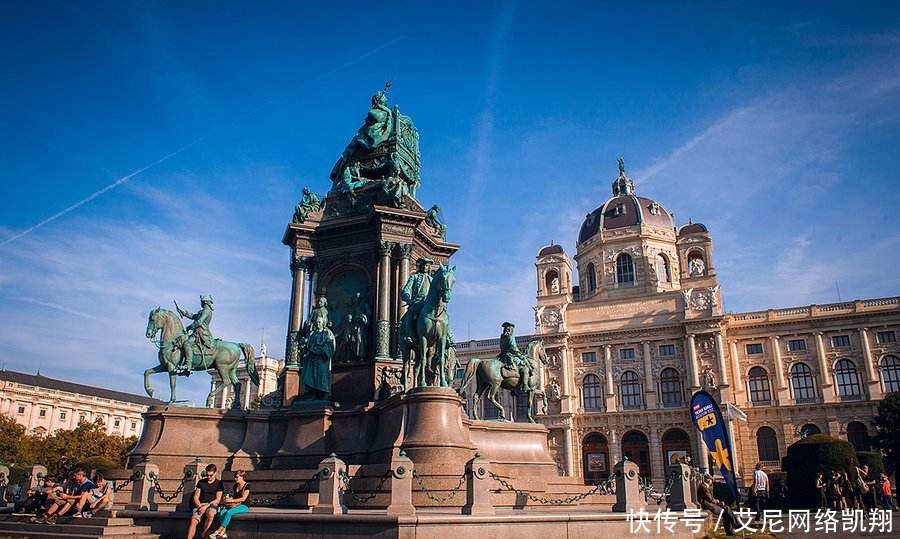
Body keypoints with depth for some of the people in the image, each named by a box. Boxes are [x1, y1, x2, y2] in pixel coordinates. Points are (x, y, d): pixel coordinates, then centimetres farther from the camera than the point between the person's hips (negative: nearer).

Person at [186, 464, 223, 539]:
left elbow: (218, 500, 0)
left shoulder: (219, 484, 5)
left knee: (211, 514, -36)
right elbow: (196, 497, 9)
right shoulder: (201, 482, 13)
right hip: (200, 504, 2)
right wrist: (199, 506, -10)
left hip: (212, 505, -2)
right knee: (193, 521, -25)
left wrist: (206, 506, -13)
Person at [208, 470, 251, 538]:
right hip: (235, 505, 7)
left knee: (229, 512, -32)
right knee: (222, 512, -21)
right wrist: (228, 498, -5)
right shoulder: (235, 486, 15)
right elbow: (233, 497, 17)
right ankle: (223, 533, -31)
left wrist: (231, 500, -21)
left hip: (244, 506, -7)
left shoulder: (247, 486, -7)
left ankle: (218, 531, -31)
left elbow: (243, 498, -15)